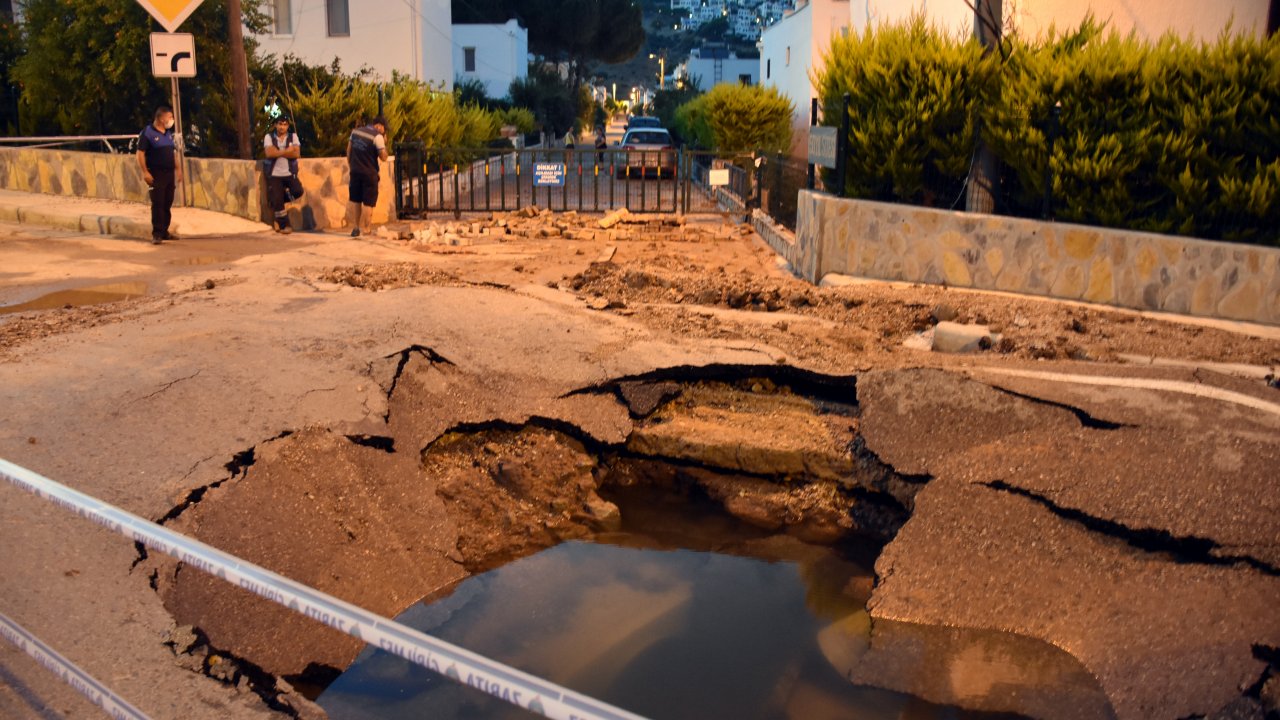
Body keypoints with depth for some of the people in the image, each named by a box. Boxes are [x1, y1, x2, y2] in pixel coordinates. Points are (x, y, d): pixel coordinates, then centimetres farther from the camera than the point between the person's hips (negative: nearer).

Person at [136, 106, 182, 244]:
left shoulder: (169, 133, 14)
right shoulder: (147, 132, -8)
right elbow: (140, 153, -11)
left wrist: (178, 169, 15)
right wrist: (145, 172, -17)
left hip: (170, 173, 7)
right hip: (156, 174, -7)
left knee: (167, 204, 8)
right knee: (157, 204, -8)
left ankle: (164, 231, 16)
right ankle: (156, 233, -5)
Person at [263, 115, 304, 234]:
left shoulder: (293, 136, 6)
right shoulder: (269, 137, 3)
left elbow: (296, 154, -9)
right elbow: (270, 153, -14)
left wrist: (279, 152, -12)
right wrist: (287, 150, -11)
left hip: (289, 173, 1)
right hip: (274, 174, -1)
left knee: (298, 191, -20)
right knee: (277, 200, -6)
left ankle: (275, 202, 9)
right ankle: (284, 225, 9)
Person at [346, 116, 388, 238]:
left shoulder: (355, 131, 7)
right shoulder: (377, 136, -11)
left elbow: (349, 150, 12)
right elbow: (383, 157, -10)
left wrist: (351, 165, 19)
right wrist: (384, 143, 1)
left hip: (355, 171, 5)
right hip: (369, 173, -5)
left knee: (355, 200, 15)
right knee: (369, 203, 2)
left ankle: (357, 227, 16)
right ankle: (364, 229, 0)